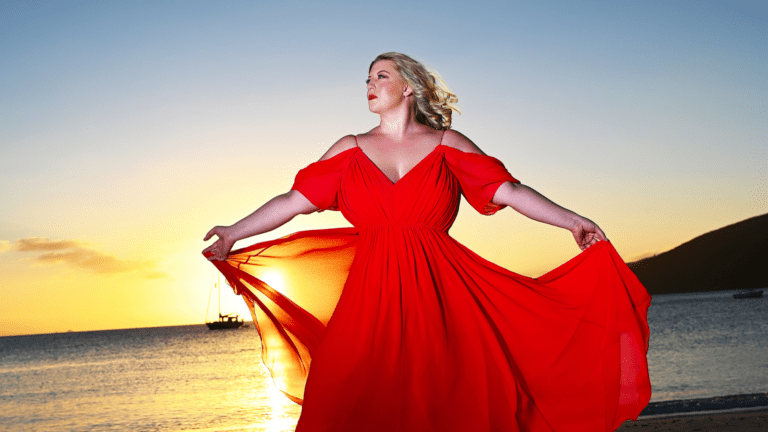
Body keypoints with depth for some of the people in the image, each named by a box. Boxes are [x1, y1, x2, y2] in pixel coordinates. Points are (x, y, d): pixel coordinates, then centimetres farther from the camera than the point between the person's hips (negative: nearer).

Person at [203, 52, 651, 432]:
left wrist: (571, 220, -4)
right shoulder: (351, 149, 15)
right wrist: (234, 233, 8)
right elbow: (295, 199, 13)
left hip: (438, 290, -1)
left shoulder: (447, 144, 10)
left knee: (445, 395, -12)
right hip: (371, 294, 1)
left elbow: (508, 190, 5)